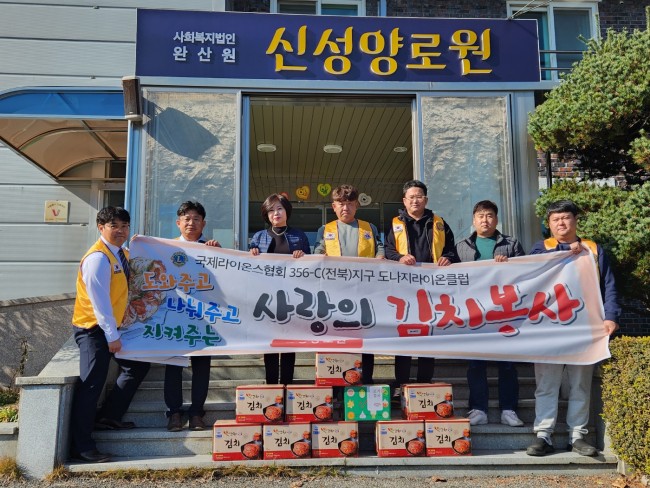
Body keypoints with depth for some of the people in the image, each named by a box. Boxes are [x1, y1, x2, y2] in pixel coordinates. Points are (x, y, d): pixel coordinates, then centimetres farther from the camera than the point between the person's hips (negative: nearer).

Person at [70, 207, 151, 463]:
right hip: (93, 328, -9)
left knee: (138, 365, 14)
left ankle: (108, 417, 22)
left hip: (110, 326, 9)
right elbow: (100, 301, -22)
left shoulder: (123, 255, 8)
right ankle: (82, 446, 3)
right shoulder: (98, 258, -19)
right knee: (92, 384, -6)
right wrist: (111, 335, -21)